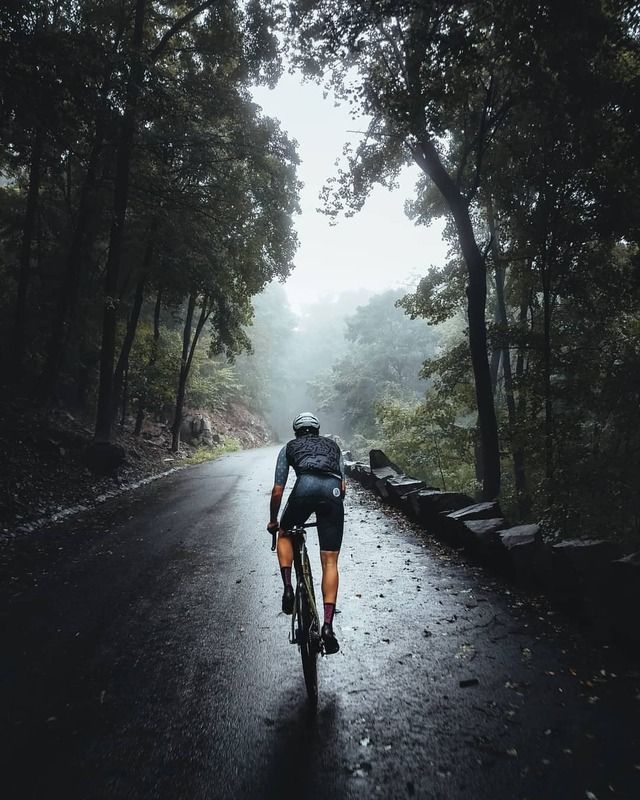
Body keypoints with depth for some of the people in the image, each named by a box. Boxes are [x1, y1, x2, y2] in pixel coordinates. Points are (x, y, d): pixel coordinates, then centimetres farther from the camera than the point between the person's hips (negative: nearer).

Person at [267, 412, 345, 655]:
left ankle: (287, 587, 11)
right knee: (330, 562, 9)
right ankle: (328, 624, 1)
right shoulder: (333, 445, 35)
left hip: (305, 486, -1)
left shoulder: (289, 447, 29)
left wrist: (272, 521, 39)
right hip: (333, 490, 2)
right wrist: (330, 508, 48)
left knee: (284, 535, 28)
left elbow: (277, 491, 26)